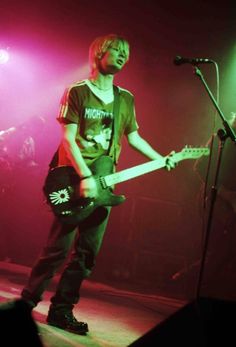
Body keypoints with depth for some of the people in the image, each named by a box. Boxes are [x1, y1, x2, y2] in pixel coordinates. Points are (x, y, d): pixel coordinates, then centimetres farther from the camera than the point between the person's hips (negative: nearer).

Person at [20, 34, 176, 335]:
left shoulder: (126, 99, 15)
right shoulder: (77, 92, -2)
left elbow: (133, 137, 23)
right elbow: (68, 138, -8)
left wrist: (160, 159, 10)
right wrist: (85, 177, -18)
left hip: (103, 184, 5)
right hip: (74, 180, -5)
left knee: (87, 252, 3)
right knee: (59, 247, -9)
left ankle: (61, 310, 11)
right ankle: (27, 301, 5)